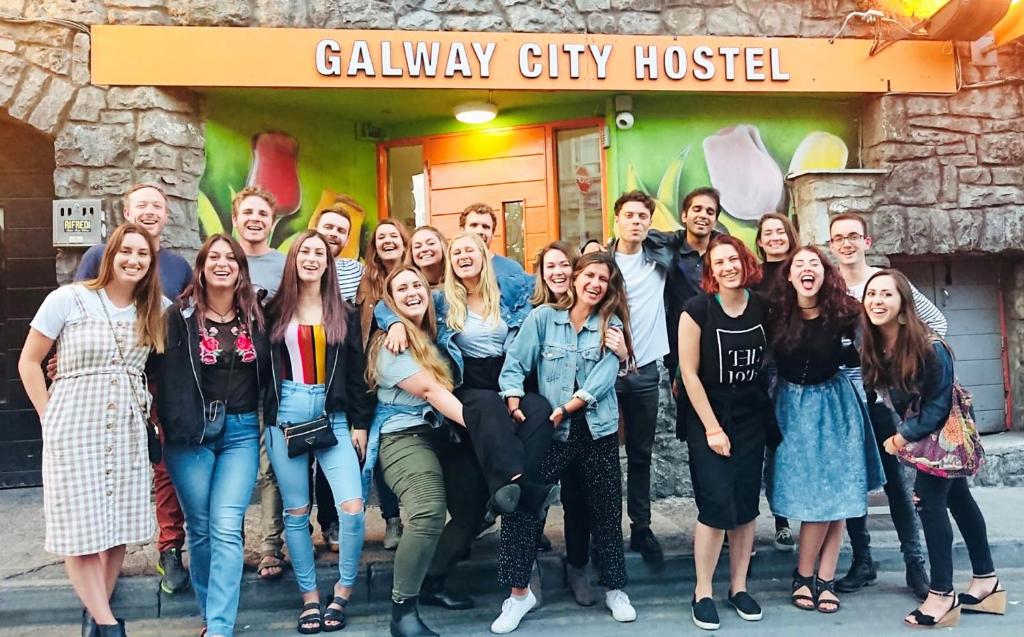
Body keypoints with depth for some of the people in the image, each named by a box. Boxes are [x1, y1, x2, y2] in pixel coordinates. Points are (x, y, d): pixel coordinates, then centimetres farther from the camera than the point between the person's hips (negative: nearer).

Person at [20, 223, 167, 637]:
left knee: (120, 523, 7)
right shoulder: (68, 299, -5)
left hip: (127, 429, 3)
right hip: (75, 427, -3)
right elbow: (29, 362, 1)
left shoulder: (156, 310, 5)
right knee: (81, 525, -1)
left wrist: (150, 410, 4)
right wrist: (49, 417, -2)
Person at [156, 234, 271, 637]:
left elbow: (265, 374, 16)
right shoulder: (181, 315, 0)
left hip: (241, 431, 1)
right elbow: (168, 377, -3)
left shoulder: (255, 315, 8)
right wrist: (175, 425, -10)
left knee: (226, 528, -7)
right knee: (200, 528, 7)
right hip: (192, 433, -1)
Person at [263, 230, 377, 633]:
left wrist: (360, 423, 2)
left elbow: (356, 372, 7)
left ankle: (342, 595, 9)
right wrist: (262, 415, 0)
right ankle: (309, 597, 18)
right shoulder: (274, 311, 7)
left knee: (353, 507, -10)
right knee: (296, 511, 5)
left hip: (333, 416, 0)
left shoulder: (344, 313, 8)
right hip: (286, 416, 0)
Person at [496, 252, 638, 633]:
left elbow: (602, 379, -9)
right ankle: (519, 592, 4)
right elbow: (515, 365, -2)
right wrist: (515, 407, -17)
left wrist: (564, 410, -16)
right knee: (519, 499, -11)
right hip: (551, 431, -1)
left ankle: (614, 589, 29)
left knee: (605, 511, 9)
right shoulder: (543, 317, 1)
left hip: (598, 431, 1)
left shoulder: (612, 325, 2)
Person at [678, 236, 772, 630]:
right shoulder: (698, 309, -13)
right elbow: (689, 372, -13)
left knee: (746, 505, 8)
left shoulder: (761, 307, 0)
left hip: (751, 420, 4)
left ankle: (739, 587, 23)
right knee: (716, 505, -8)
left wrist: (767, 413, 8)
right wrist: (712, 428, -14)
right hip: (708, 420, -4)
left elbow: (766, 359, 13)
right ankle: (702, 594, 7)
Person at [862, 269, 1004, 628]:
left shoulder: (930, 347, -28)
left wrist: (904, 436, -20)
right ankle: (987, 580, 29)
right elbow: (885, 397, 3)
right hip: (917, 430, 7)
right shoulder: (871, 349, -11)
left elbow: (939, 404, -21)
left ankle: (942, 595, -1)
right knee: (957, 499, 15)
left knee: (929, 499, -11)